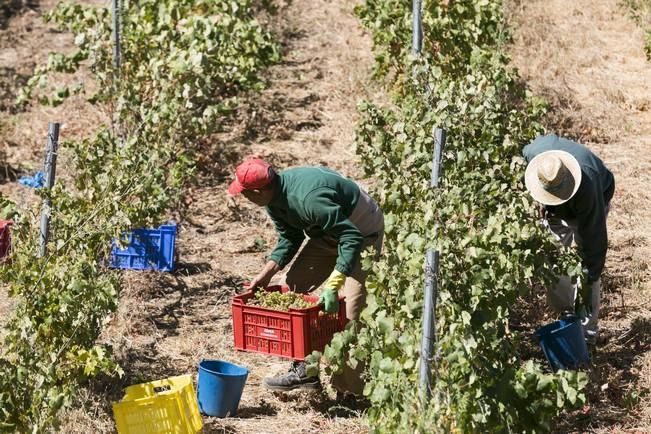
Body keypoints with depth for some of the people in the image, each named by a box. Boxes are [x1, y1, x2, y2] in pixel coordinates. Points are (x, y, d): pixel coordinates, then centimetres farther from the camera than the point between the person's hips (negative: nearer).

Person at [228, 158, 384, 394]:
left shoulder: (307, 199, -38)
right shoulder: (275, 199, -8)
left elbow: (352, 237, -38)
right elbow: (289, 239, 6)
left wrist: (333, 285, -41)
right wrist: (266, 274, -5)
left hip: (362, 233, -10)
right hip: (328, 232, 10)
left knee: (351, 307, -18)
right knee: (294, 286, 6)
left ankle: (355, 389, -10)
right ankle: (303, 370, 11)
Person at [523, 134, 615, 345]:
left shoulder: (587, 187, -46)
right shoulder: (533, 151, -35)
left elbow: (593, 240, -39)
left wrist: (589, 280, -36)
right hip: (554, 210, 5)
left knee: (589, 264, -13)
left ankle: (586, 330, -5)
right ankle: (567, 317, 16)